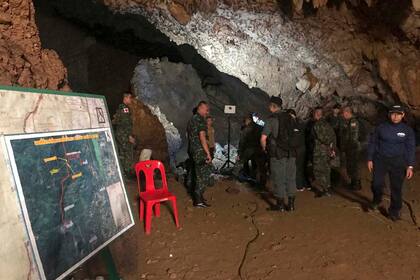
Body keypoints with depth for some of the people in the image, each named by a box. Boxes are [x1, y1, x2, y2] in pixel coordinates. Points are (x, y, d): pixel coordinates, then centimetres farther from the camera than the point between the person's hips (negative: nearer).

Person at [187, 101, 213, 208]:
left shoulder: (192, 119, 16)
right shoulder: (200, 119, -13)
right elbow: (202, 137, -21)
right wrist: (208, 153, -21)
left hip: (192, 150, 10)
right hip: (200, 151, -10)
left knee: (198, 174, 17)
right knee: (204, 175, -4)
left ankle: (197, 196, 25)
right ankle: (198, 200, -2)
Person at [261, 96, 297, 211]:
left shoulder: (272, 119, -10)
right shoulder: (288, 117, 8)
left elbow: (263, 138, -14)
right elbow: (292, 134, 12)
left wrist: (264, 148, 3)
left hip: (278, 154, -5)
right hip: (291, 152, 6)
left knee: (278, 178, 4)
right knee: (290, 178, 12)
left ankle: (280, 204, 10)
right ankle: (291, 204, 18)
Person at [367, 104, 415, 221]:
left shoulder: (407, 130, 0)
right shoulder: (381, 128, -1)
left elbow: (411, 149, 2)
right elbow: (372, 143, 5)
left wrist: (410, 166, -5)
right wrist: (370, 159, 2)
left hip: (398, 162, 0)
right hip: (380, 160, 0)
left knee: (396, 187, 3)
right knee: (377, 183, -6)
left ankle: (394, 211, 20)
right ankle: (377, 200, 25)